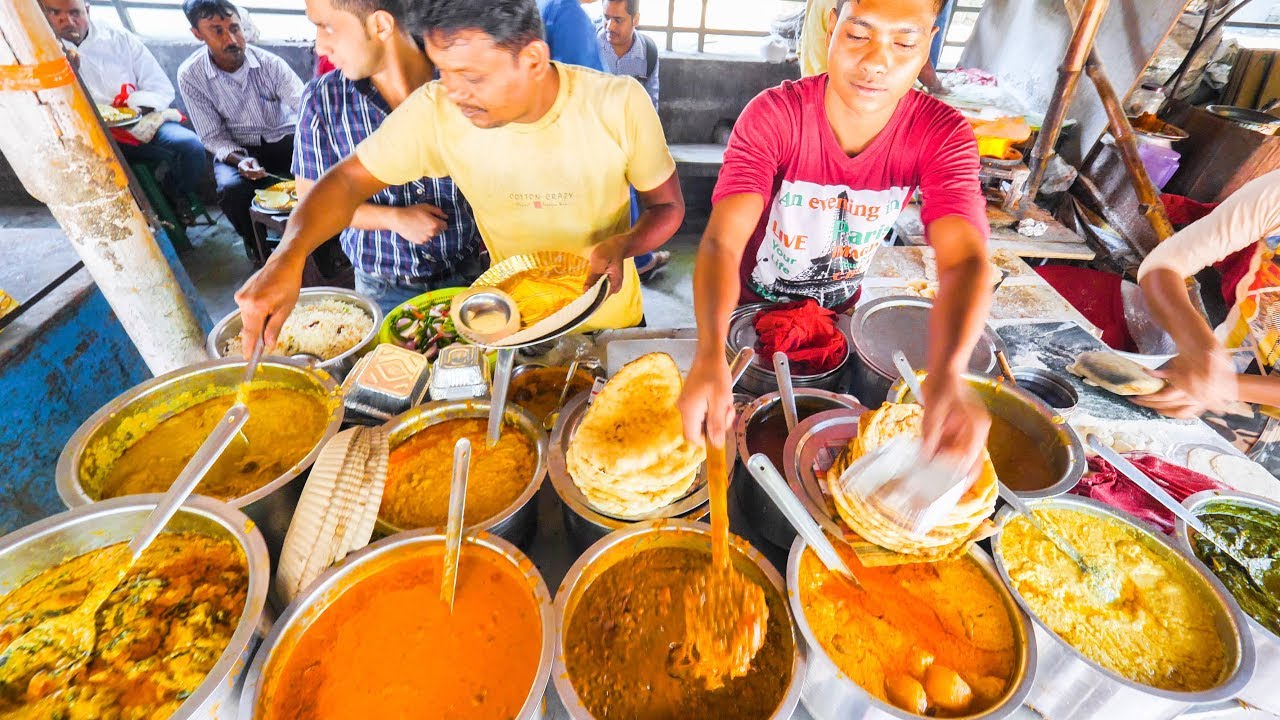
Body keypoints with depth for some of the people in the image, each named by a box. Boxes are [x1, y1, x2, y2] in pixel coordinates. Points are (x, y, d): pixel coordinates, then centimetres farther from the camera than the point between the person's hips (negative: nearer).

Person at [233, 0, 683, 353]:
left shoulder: (620, 103, -21)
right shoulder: (436, 111, -18)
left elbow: (667, 205, -9)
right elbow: (349, 179, -10)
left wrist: (622, 245, -30)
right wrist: (288, 256, -27)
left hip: (612, 325, 0)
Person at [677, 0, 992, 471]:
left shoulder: (943, 136, -21)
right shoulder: (772, 116, -28)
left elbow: (965, 260, -34)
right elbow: (722, 242, -40)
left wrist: (947, 374, -55)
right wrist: (710, 356, -58)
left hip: (838, 313, 3)